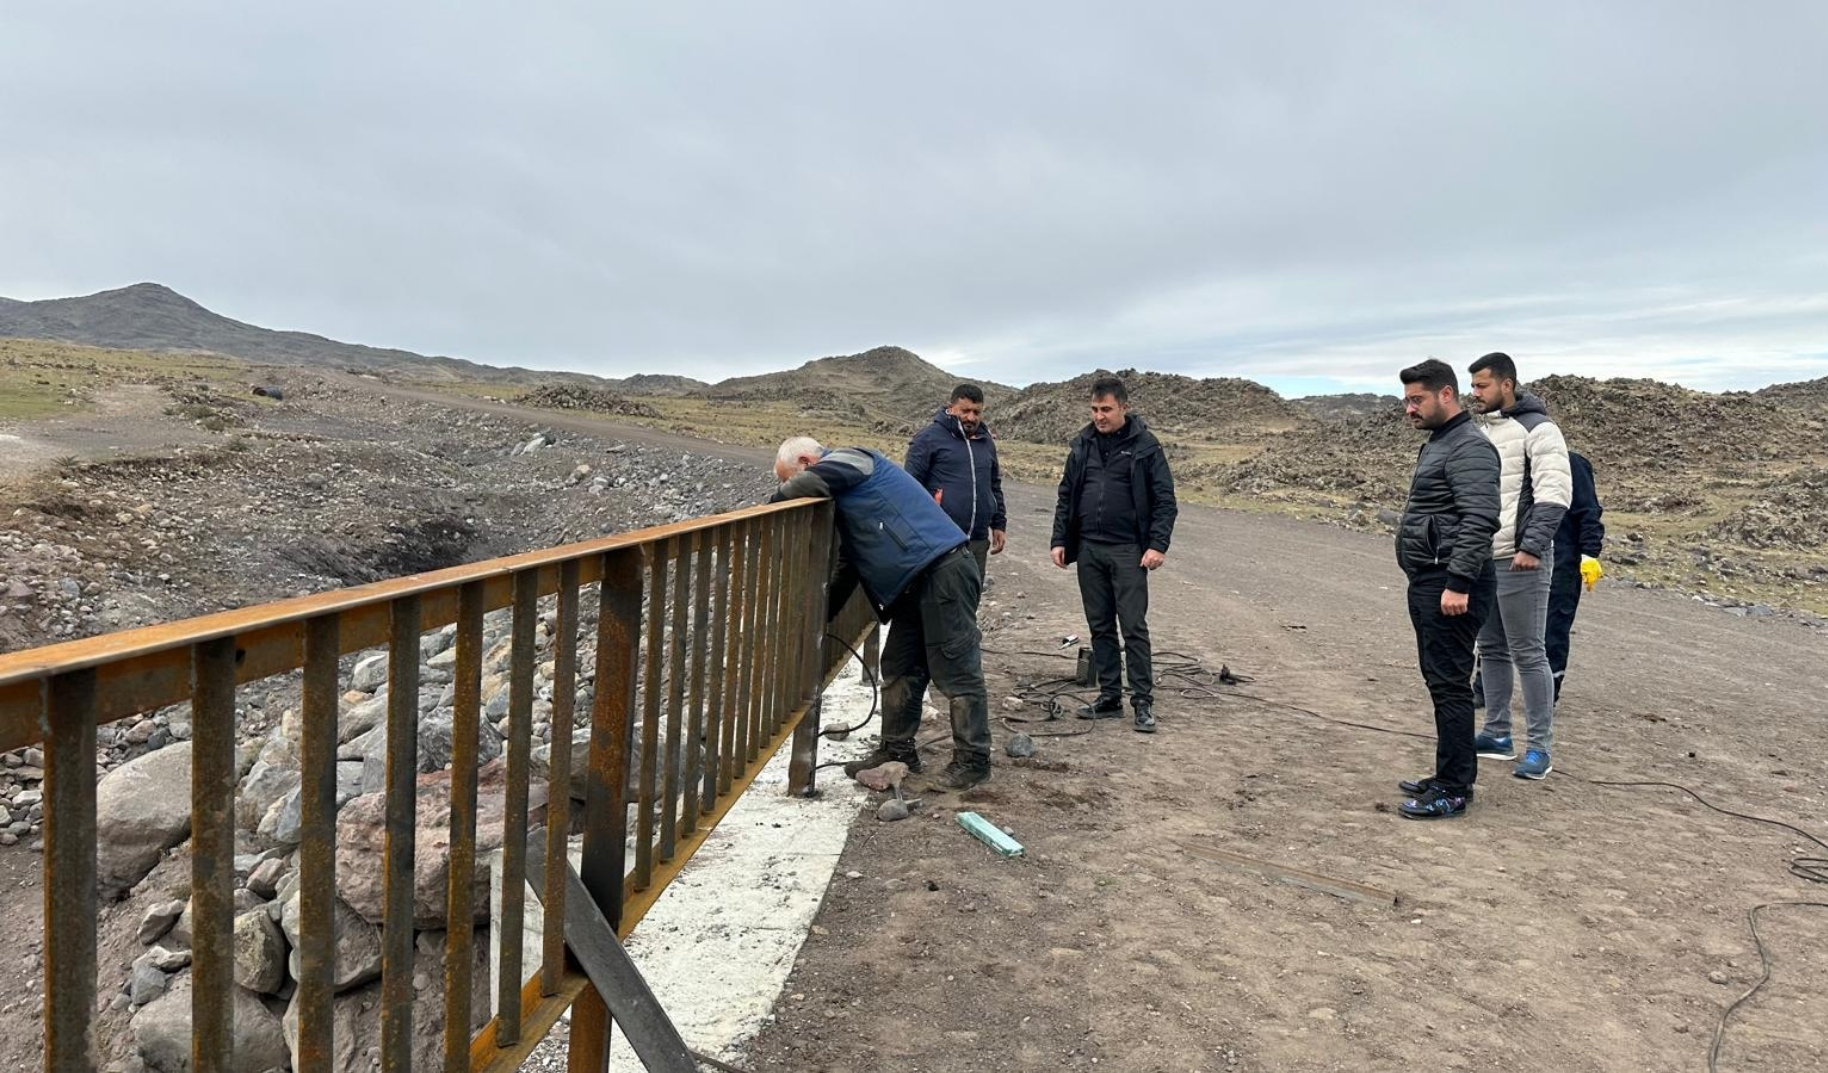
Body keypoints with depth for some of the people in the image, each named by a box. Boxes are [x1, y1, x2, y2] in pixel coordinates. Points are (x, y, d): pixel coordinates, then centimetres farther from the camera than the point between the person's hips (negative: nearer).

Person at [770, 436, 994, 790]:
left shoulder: (852, 458, -3)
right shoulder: (841, 496, 24)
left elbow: (810, 483, -24)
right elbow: (846, 569, 26)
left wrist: (775, 499, -4)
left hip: (943, 571, -10)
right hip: (914, 584, 10)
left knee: (956, 670, -4)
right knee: (900, 669, 13)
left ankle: (973, 760, 4)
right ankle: (898, 750, 23)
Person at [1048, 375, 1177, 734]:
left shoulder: (1144, 446, -3)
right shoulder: (1083, 445, 9)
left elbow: (1165, 500, -4)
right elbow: (1066, 495, 15)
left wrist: (1158, 544, -13)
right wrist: (1060, 540, 8)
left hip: (1127, 550, -4)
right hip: (1088, 549, 5)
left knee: (1134, 626, -3)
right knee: (1100, 626, 9)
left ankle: (1143, 702, 5)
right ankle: (1109, 697, 18)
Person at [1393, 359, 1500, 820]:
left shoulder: (1469, 448, -14)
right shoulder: (1437, 444, 20)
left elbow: (1478, 521, -23)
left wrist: (1458, 583, -27)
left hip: (1449, 585, -11)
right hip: (1428, 582, 11)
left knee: (1449, 683, -7)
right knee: (1440, 681, 15)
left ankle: (1453, 790, -1)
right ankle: (1450, 775, 24)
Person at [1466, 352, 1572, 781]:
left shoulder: (1535, 429, -9)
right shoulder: (1476, 431, 15)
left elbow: (1554, 493, -16)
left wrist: (1532, 547, -22)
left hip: (1520, 562, -8)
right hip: (1480, 560, 8)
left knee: (1528, 654, -4)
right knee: (1491, 650, 13)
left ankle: (1540, 749, 4)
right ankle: (1497, 735, 23)